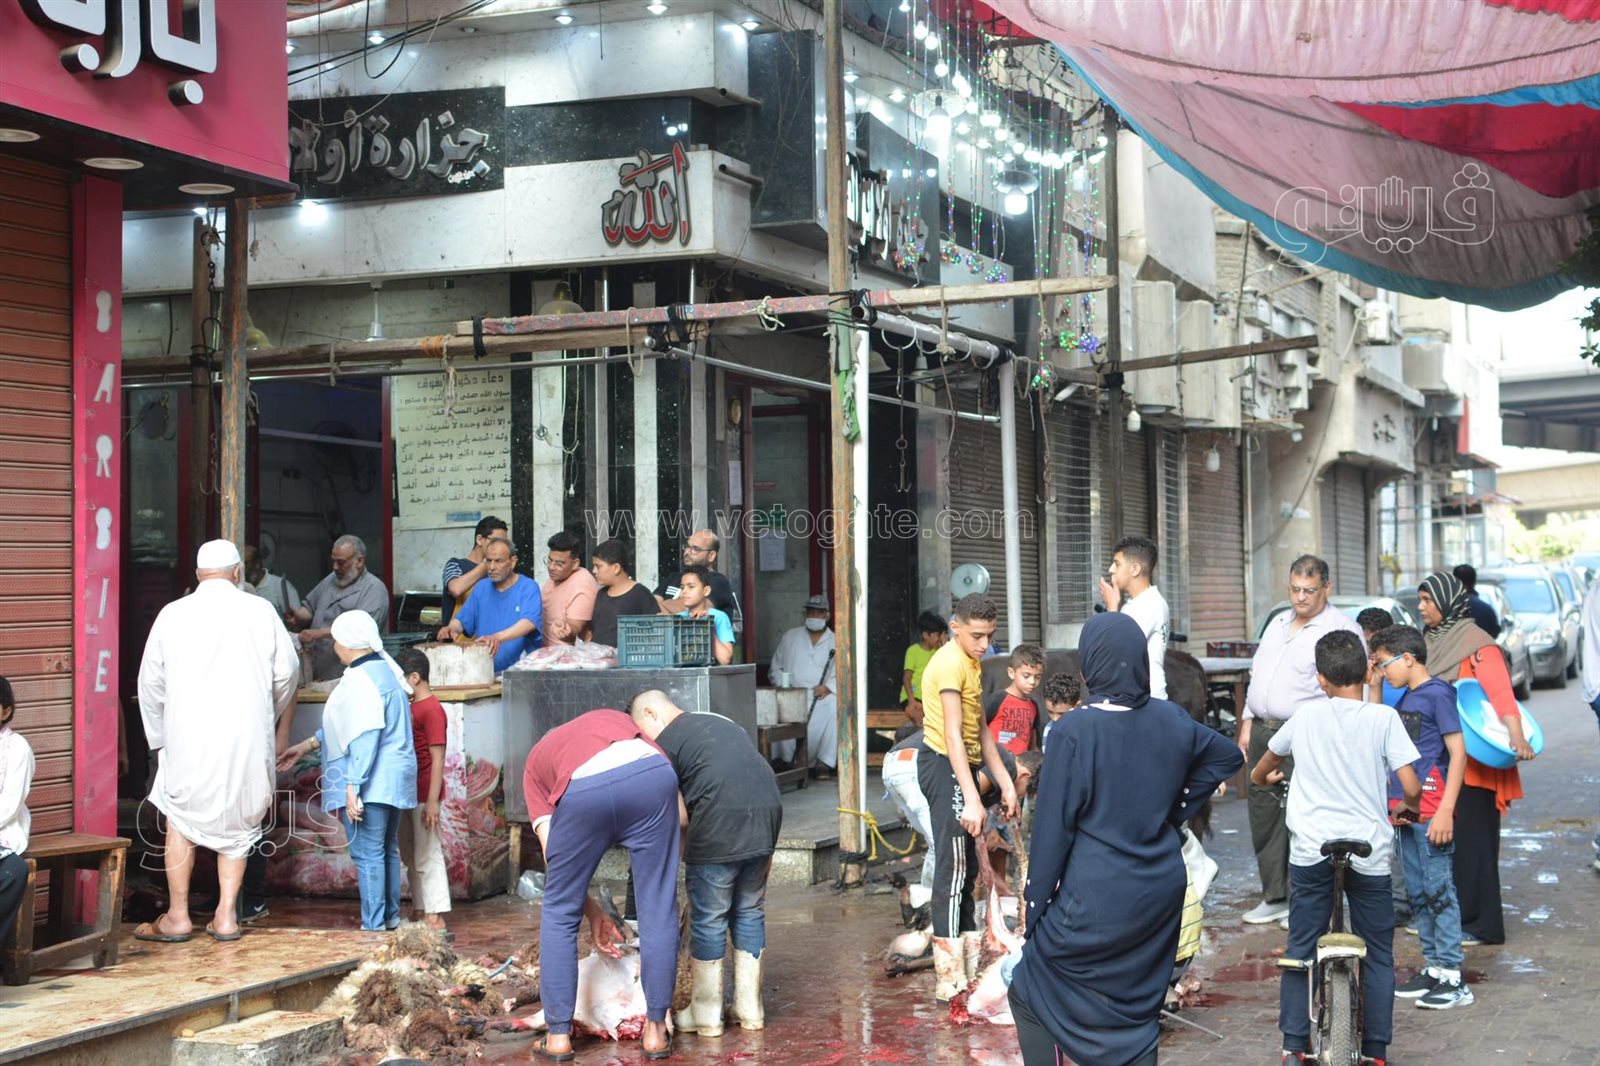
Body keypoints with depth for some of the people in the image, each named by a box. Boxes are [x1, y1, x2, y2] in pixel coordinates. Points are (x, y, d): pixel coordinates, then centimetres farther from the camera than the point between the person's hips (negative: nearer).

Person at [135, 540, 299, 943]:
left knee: (181, 820, 11)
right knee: (238, 820, 11)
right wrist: (268, 717, 22)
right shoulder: (260, 611, -1)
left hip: (187, 739, -1)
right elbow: (287, 675, 4)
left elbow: (151, 683, 6)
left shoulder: (172, 614, 0)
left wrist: (160, 736, 19)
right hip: (247, 738, 1)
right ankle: (226, 917, 12)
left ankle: (177, 917, 12)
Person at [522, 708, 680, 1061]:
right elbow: (681, 815, 30)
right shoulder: (617, 719, 41)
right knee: (659, 911, 16)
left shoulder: (536, 761, 38)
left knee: (559, 913, 20)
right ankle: (655, 1029, 24)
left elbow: (553, 854, 24)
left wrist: (593, 913, 35)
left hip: (583, 791, -1)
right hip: (650, 774, 1)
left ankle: (559, 1035, 23)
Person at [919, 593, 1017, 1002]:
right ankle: (950, 976, -10)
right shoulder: (950, 664, -17)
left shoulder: (970, 663, 15)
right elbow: (953, 735, -25)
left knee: (966, 865, 17)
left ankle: (969, 958, 28)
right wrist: (971, 799, -30)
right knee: (953, 867, -11)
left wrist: (1005, 782, 13)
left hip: (960, 766, 10)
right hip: (945, 767, -10)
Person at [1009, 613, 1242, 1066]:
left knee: (1029, 993, 11)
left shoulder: (1073, 731, -16)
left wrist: (1035, 906, -4)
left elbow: (1053, 827, -12)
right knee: (1138, 1011, 16)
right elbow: (1228, 756, 19)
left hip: (1096, 901, -6)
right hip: (1162, 891, 6)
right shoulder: (1170, 720, 1)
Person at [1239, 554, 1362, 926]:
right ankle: (1274, 897, 21)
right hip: (1262, 731, 8)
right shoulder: (1278, 623, 18)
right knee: (1264, 814, 11)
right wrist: (1247, 724, 17)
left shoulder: (1340, 629, -6)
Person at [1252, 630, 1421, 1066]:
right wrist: (1407, 809, 15)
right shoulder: (1383, 718, -3)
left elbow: (1263, 768, 22)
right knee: (1377, 955, 11)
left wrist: (1263, 777, 46)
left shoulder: (1306, 715, 5)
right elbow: (1410, 786, -9)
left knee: (1300, 949, 12)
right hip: (1368, 851, -1)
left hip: (1311, 850, 1)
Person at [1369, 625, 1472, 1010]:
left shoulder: (1437, 693, -10)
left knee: (1439, 889, -7)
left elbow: (1458, 752, -15)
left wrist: (1446, 810, -19)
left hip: (1431, 812, -9)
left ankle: (1452, 979, -4)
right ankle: (1433, 969, 20)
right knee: (1418, 894, 12)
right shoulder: (1406, 698, 16)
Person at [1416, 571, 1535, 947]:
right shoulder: (1429, 641, 13)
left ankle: (1478, 923, 2)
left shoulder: (1476, 644, -11)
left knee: (1470, 837, -4)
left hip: (1470, 758, -7)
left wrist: (1516, 736, -36)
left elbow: (1500, 692, -23)